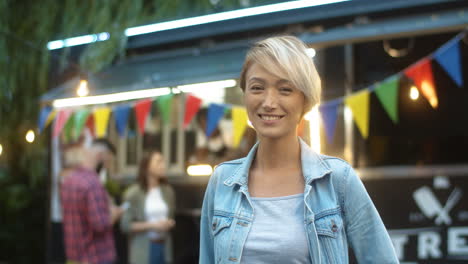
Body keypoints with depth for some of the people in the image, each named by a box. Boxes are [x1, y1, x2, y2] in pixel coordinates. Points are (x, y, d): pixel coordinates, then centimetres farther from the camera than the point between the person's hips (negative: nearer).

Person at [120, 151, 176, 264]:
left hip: (164, 247, 5)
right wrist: (152, 225, -13)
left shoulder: (167, 191, 7)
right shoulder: (134, 193, -7)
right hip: (143, 249, -5)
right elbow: (125, 225, -8)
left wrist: (170, 224, -1)